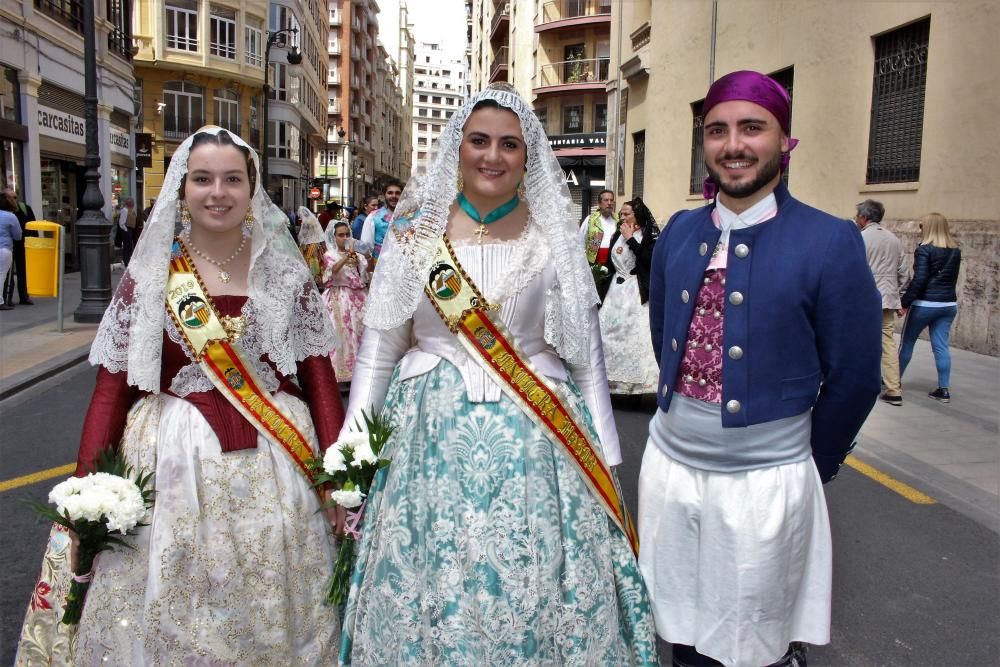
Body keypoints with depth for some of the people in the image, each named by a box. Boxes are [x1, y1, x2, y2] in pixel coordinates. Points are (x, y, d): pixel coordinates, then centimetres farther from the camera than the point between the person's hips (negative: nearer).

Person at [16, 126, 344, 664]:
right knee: (171, 618, 10)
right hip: (173, 460, 0)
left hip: (274, 461, 1)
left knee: (271, 611, 11)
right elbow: (112, 385, 0)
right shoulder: (150, 274, 1)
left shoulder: (284, 270, 2)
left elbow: (318, 375, 2)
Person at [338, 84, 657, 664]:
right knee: (433, 587, 9)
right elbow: (377, 351, 5)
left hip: (534, 442, 0)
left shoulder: (554, 236, 0)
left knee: (532, 590, 5)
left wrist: (605, 461, 3)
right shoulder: (416, 233, 2)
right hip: (433, 440, 1)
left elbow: (587, 355, 3)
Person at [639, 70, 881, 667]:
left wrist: (811, 465, 3)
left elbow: (854, 379, -7)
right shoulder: (679, 233, 3)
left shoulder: (831, 243, -12)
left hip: (765, 480, -4)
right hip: (670, 463, 5)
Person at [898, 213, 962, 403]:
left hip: (925, 304, -6)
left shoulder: (924, 249, -12)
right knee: (941, 345, 6)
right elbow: (952, 278, 15)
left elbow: (919, 280, -17)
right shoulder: (956, 251, 9)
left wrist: (905, 302, -12)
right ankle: (944, 389, 5)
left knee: (907, 342, 9)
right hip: (949, 304, 6)